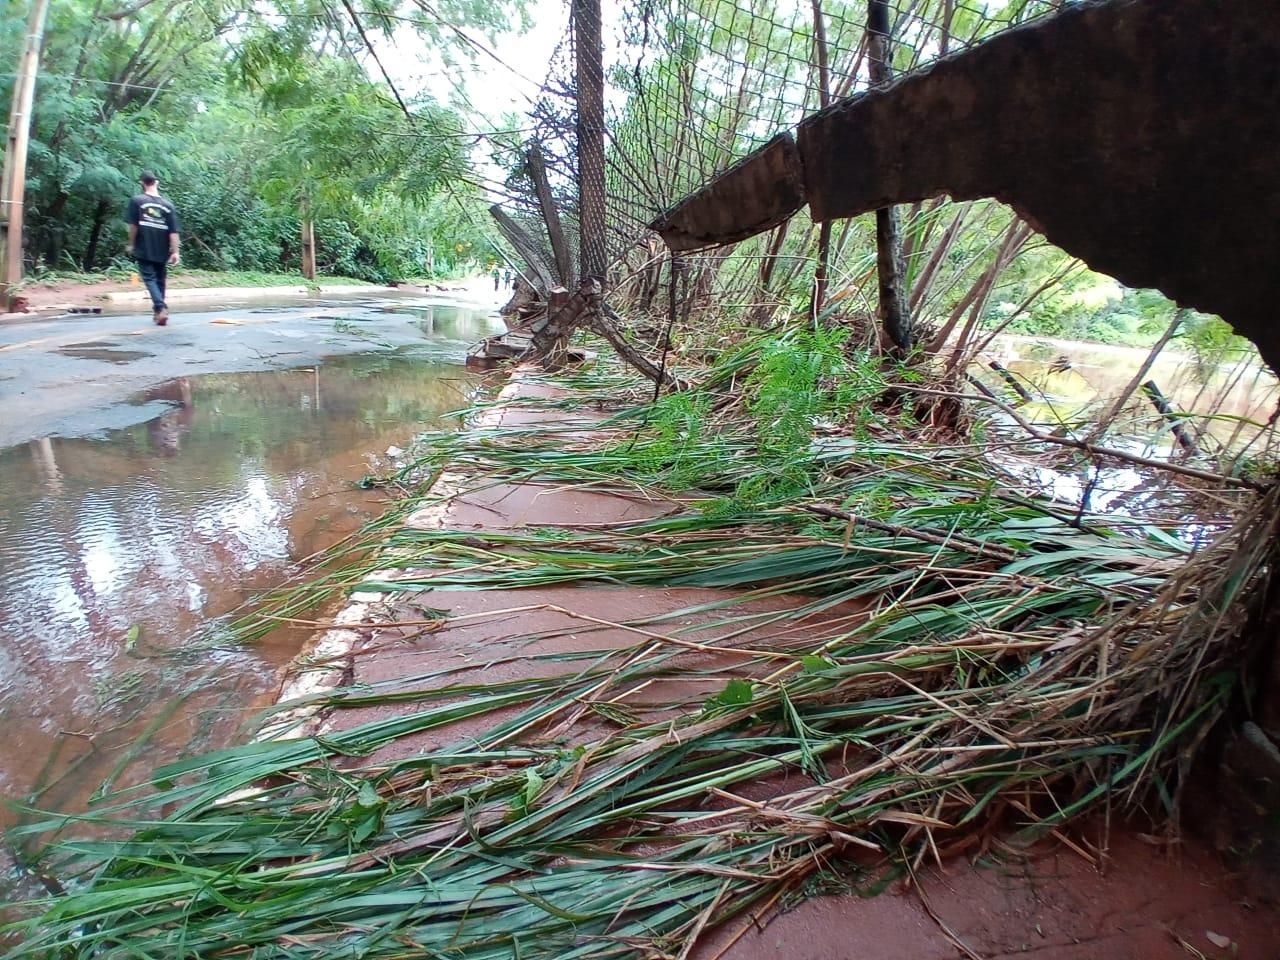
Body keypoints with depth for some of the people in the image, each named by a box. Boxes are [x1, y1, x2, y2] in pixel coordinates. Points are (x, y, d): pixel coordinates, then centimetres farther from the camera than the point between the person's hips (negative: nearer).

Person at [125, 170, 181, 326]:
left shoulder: (137, 201, -4)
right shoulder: (168, 205, 3)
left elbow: (133, 225, -6)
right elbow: (173, 231, -3)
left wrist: (131, 244, 6)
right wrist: (175, 252, -2)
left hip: (144, 250, -3)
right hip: (162, 251, 3)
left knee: (150, 279, -2)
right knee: (160, 280, 15)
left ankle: (161, 308, -23)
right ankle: (158, 311, 23)